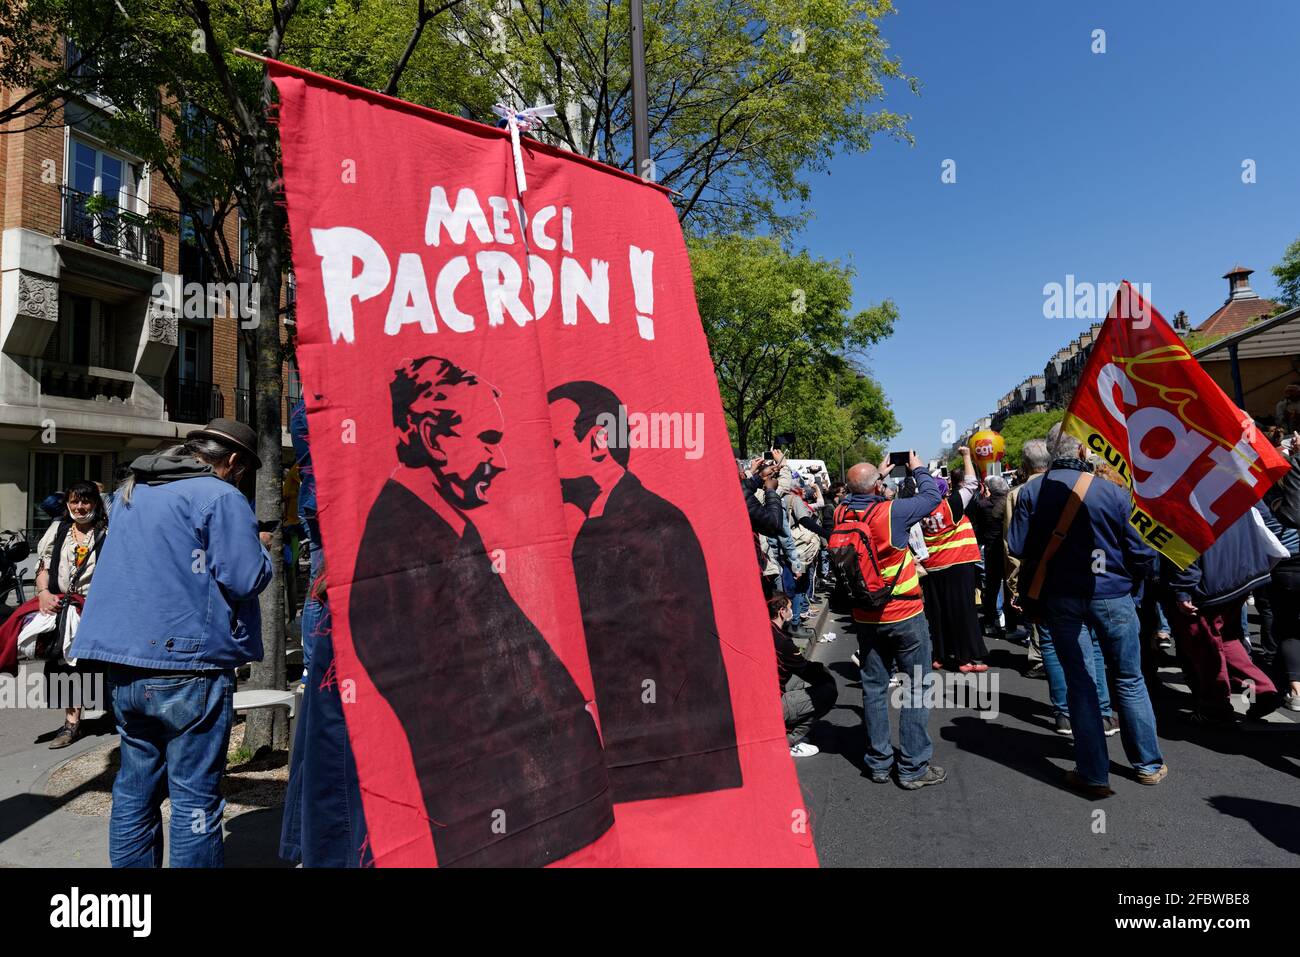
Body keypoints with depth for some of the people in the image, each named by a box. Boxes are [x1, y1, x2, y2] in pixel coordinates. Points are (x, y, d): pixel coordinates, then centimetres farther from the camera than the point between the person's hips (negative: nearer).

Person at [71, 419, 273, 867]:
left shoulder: (132, 492, 16)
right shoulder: (220, 496, -11)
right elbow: (246, 578, -16)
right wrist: (259, 547, 3)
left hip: (124, 662, 8)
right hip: (187, 666, -8)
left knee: (135, 788, 19)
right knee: (195, 796, 1)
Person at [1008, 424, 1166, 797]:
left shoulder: (1031, 493, -6)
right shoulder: (1113, 492, -11)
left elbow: (1019, 549, -7)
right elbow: (1141, 552, -7)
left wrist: (1029, 595, 7)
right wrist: (1130, 585, 11)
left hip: (1060, 598, 1)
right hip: (1111, 596, -1)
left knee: (1080, 682, 9)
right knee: (1129, 681, 16)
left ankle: (1094, 775, 15)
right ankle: (1149, 764, 30)